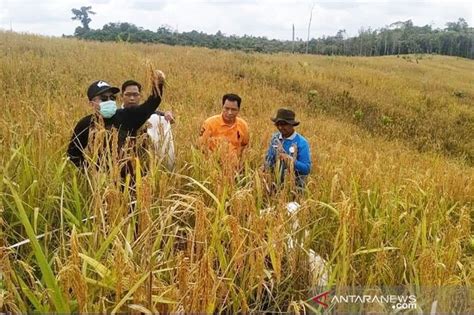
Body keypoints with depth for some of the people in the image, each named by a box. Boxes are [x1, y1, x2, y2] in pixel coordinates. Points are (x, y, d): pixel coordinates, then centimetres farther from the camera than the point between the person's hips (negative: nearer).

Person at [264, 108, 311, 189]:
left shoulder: (302, 143, -13)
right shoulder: (275, 138, 2)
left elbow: (307, 169, -14)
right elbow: (268, 159, 12)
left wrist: (290, 160, -26)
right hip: (276, 183, 4)